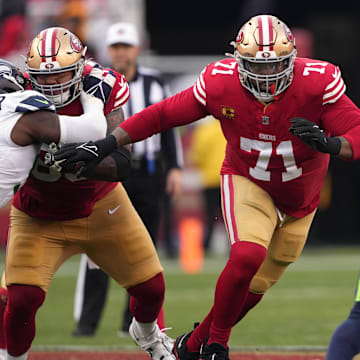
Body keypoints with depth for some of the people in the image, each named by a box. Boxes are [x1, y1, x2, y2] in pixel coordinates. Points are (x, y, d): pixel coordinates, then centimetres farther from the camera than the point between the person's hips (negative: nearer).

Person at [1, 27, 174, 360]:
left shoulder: (103, 91, -20)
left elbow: (119, 166, -26)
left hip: (100, 206, 2)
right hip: (40, 217, -2)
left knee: (151, 288, 8)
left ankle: (146, 333, 44)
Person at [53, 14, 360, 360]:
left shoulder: (316, 84, -27)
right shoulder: (221, 84, -22)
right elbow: (162, 114, -14)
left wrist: (326, 143, -51)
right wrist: (103, 146, -20)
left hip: (298, 198, 2)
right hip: (246, 180, -2)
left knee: (254, 286, 9)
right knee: (247, 257, -28)